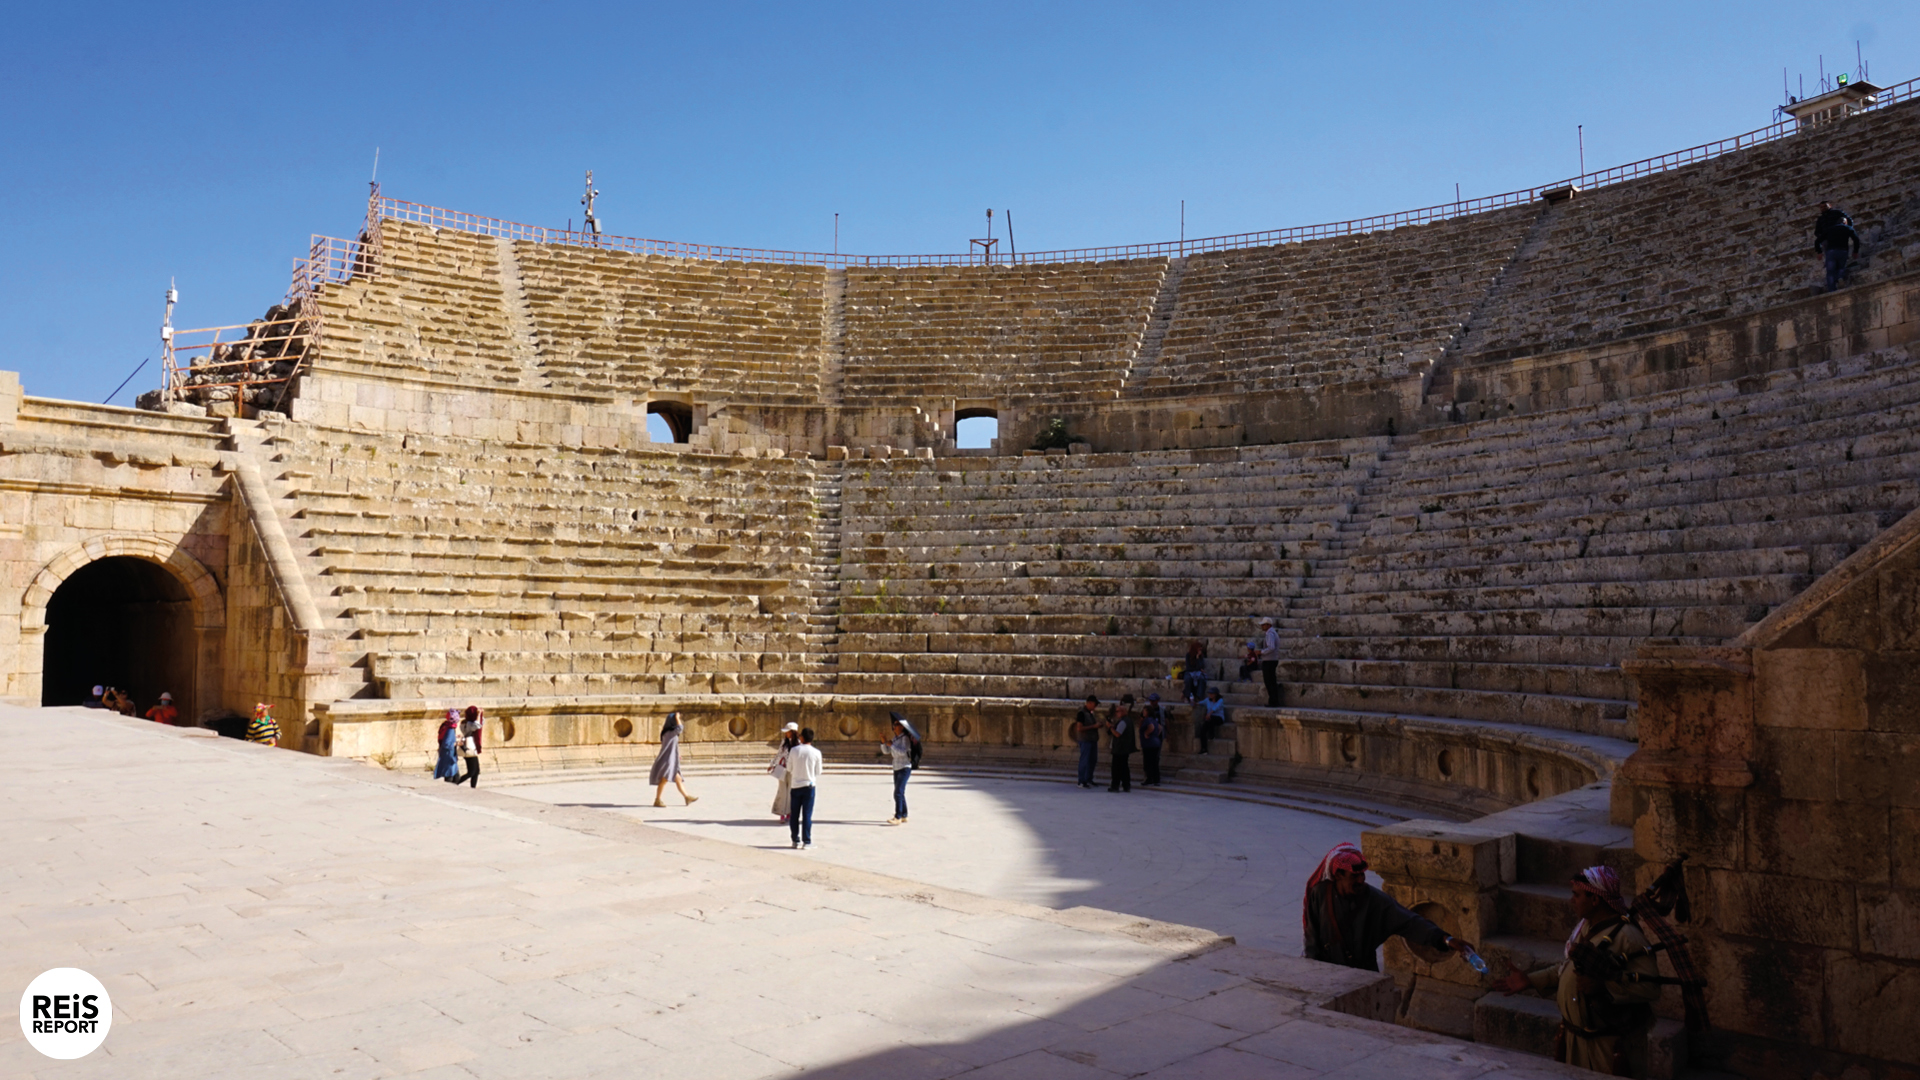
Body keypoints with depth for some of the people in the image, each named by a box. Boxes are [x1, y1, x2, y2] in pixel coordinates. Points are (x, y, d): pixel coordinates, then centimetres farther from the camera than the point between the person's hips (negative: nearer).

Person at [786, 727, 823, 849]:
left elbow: (789, 768, 1)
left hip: (795, 785, 1)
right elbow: (818, 771, 0)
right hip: (809, 785, -1)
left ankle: (796, 840, 13)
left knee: (794, 814, 11)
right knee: (807, 814, 3)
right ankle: (806, 841, 3)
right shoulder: (816, 752, -7)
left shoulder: (794, 750, -6)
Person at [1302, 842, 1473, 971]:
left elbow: (1409, 923, -22)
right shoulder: (1319, 893, -11)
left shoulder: (1375, 900, -14)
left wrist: (1447, 939, -35)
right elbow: (1311, 935, -2)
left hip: (1362, 972, 0)